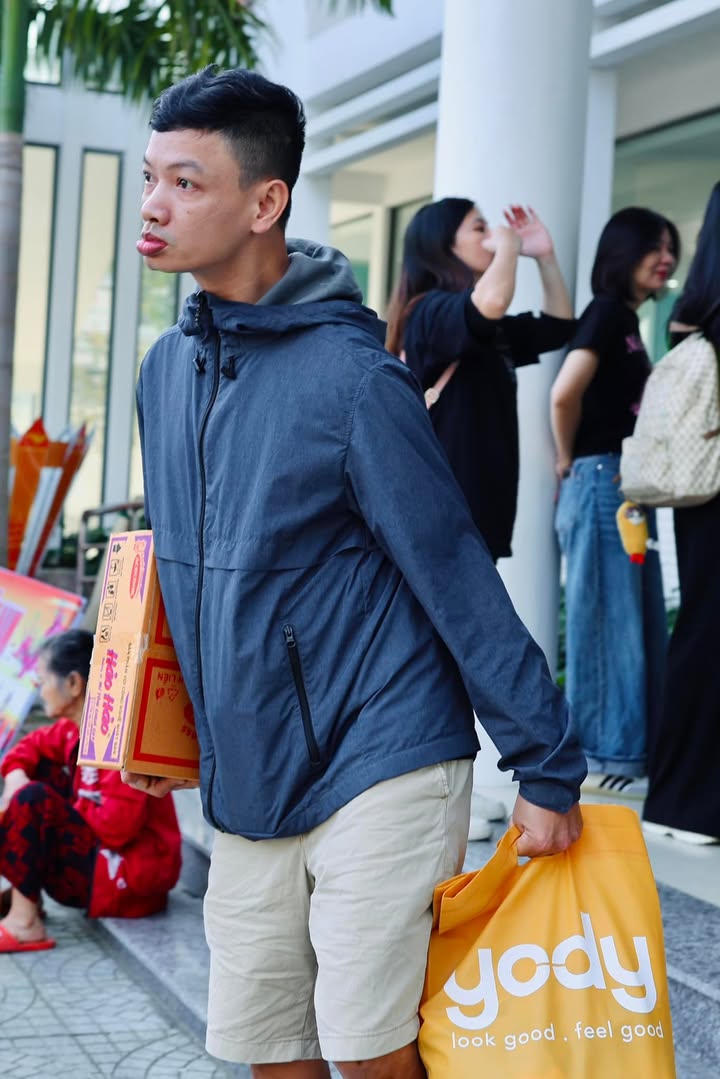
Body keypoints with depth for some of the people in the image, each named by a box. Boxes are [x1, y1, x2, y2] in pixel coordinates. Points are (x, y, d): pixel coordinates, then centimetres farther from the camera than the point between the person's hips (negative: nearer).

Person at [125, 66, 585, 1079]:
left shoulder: (351, 376, -15)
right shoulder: (167, 369, 7)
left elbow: (461, 581, -13)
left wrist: (548, 771, -12)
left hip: (379, 772, -7)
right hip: (246, 786, 7)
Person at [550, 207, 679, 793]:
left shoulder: (628, 318, 17)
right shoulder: (607, 311, -11)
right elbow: (565, 394, -23)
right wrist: (568, 460, -8)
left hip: (629, 486, 9)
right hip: (602, 482, -9)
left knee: (641, 624, 12)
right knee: (609, 623, -4)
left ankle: (632, 751, 20)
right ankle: (609, 756, 3)